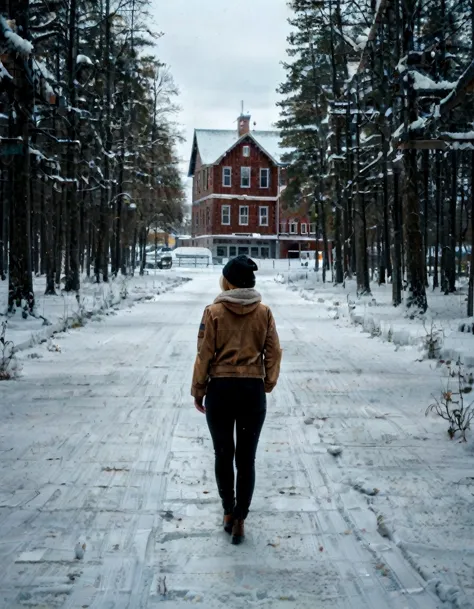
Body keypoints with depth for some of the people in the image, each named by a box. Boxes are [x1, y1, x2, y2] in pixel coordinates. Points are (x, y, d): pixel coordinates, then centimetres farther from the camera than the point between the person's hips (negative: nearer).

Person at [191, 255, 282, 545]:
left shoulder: (214, 312, -8)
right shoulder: (264, 312, -1)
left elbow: (205, 355, -6)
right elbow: (274, 353, 2)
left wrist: (198, 391, 4)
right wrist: (267, 385, 14)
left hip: (220, 390, -1)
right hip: (253, 390, 1)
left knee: (223, 454, 16)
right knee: (246, 458, 8)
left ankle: (228, 512, 28)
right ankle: (239, 520, 12)